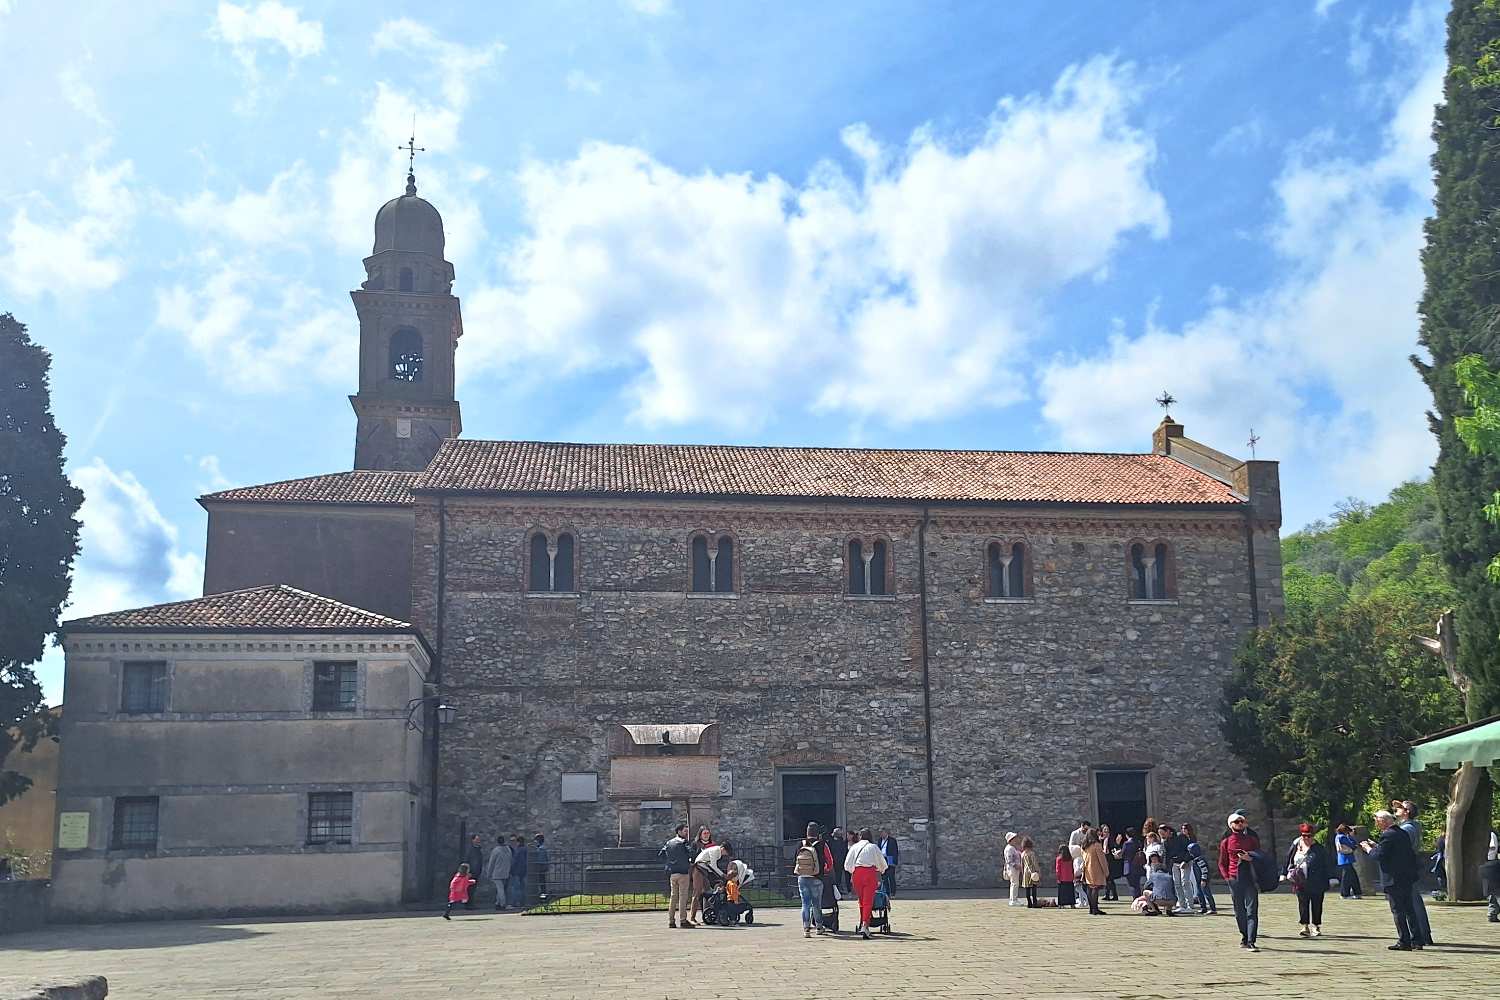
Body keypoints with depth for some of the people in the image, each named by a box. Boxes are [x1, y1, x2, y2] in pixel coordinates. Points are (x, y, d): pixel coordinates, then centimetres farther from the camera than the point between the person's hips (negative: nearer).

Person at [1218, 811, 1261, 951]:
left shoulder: (1252, 839, 10)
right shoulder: (1226, 842, 9)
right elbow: (1222, 863, 12)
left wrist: (1250, 858, -8)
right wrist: (1227, 877, -3)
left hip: (1250, 878, -1)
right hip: (1234, 880, 1)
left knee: (1252, 911, -9)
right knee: (1239, 911, 8)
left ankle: (1251, 942, -13)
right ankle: (1244, 936, 25)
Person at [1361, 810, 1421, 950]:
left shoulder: (1387, 835, -16)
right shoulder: (1403, 833, 12)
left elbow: (1379, 856, -19)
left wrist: (1369, 849, -1)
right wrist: (1376, 846, 18)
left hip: (1393, 879, -8)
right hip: (1407, 877, 8)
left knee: (1398, 911, -2)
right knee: (1409, 910, 13)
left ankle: (1404, 942, 0)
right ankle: (1416, 940, 15)